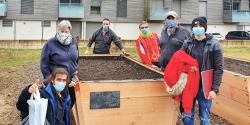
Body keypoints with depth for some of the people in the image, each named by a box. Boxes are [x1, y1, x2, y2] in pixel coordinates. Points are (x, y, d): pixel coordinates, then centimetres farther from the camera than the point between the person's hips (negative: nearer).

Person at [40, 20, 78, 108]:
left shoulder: (74, 41, 1)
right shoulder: (51, 43, -13)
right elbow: (44, 62, -10)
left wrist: (76, 69, 11)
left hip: (71, 77, 5)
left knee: (72, 98, 11)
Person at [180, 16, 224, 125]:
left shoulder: (214, 45, -5)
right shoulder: (187, 44, 2)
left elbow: (218, 69, -7)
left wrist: (215, 89, -13)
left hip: (205, 88, -2)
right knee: (187, 116, 12)